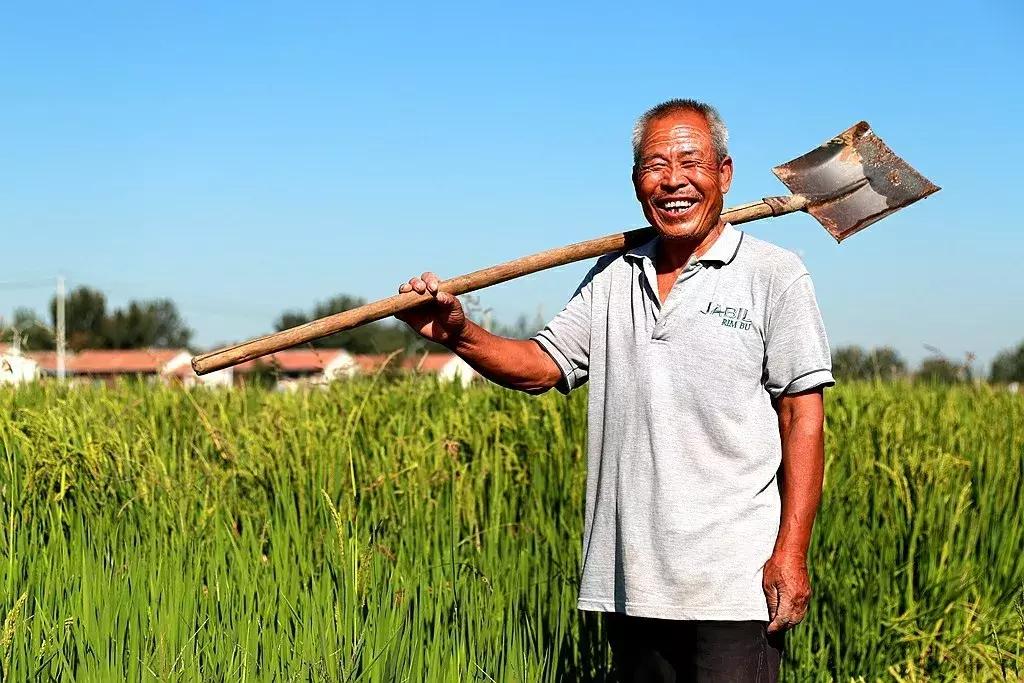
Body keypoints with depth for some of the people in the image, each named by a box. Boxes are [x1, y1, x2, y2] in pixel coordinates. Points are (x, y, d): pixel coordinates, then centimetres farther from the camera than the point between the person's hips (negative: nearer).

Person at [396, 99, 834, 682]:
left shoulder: (774, 276, -2)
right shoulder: (613, 278, 14)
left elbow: (803, 416, -6)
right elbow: (541, 366, 10)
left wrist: (791, 553, -12)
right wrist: (458, 334, -9)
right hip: (631, 583, 5)